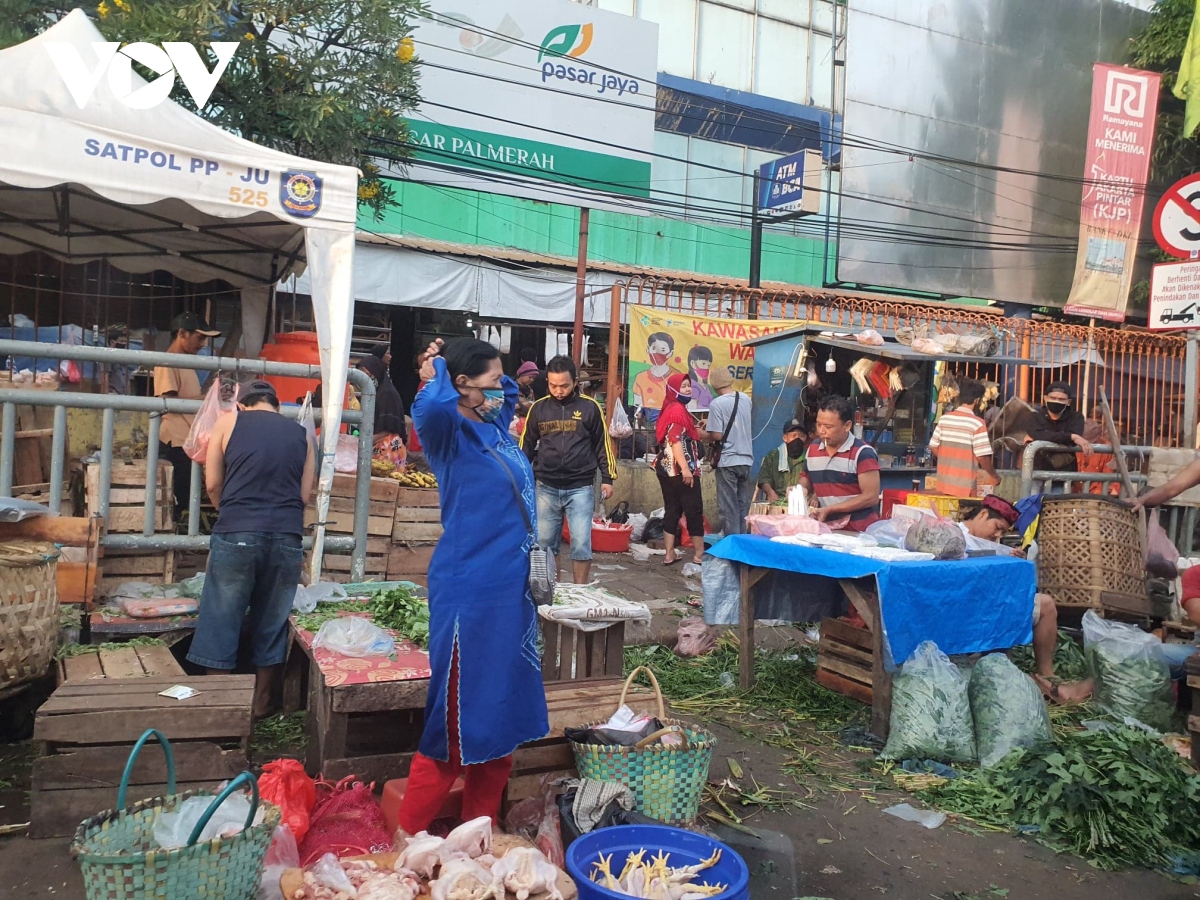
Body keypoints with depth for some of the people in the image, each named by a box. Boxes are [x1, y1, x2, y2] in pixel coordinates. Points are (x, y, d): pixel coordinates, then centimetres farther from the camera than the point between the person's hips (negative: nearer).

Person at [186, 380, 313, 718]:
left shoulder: (229, 422, 10)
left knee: (222, 618, 9)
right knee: (272, 620, 12)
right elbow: (305, 493, 12)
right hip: (287, 537, 2)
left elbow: (213, 483, 11)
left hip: (236, 534, -2)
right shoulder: (301, 434, 15)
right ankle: (261, 703, 22)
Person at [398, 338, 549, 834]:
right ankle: (409, 837, 17)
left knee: (501, 715, 16)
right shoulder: (450, 433, -13)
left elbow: (510, 389, 33)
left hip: (511, 587, 9)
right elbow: (431, 407, -38)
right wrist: (436, 373, -17)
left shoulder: (494, 425, 10)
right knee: (458, 722, 1)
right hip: (469, 591, -9)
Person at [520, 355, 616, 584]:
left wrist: (607, 478, 3)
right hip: (546, 488, 2)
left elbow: (602, 444, 5)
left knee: (581, 543, -3)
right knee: (544, 543, 7)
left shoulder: (590, 407, -1)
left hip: (581, 488, -2)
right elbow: (526, 446, 13)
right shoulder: (538, 408, 5)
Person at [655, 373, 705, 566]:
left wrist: (699, 432, 22)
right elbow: (675, 440, -22)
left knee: (672, 510, 9)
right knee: (694, 510, 0)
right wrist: (685, 468, -26)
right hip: (679, 469, -9)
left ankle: (670, 554, 9)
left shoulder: (671, 408, 18)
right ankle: (699, 554, 6)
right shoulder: (678, 409, -12)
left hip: (667, 468, 9)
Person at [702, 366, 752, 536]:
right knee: (743, 506, 12)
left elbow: (717, 435, -16)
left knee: (729, 507, 1)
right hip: (746, 460, 6)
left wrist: (702, 435, 4)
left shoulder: (717, 404, -13)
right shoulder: (746, 399, 7)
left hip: (728, 461, -6)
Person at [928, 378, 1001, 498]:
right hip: (965, 486, -5)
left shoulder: (944, 419, 2)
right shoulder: (977, 423, -13)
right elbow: (982, 456, -14)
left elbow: (933, 447, 7)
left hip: (944, 483, 5)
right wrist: (994, 477, 2)